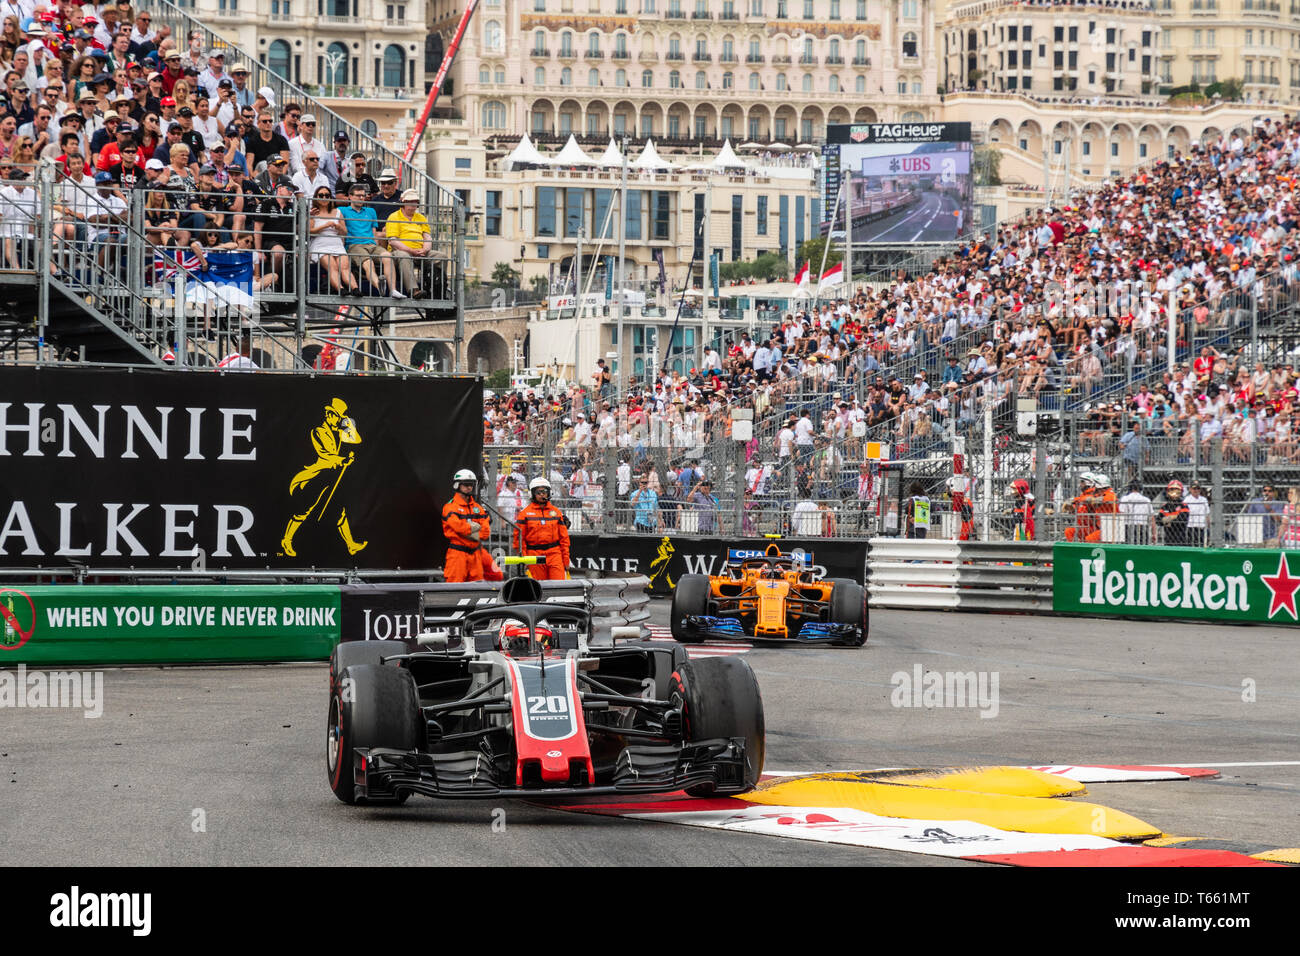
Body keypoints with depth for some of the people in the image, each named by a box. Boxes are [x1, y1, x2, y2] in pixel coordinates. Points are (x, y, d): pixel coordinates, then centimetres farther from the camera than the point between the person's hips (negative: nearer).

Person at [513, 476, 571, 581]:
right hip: (535, 555, -1)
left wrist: (566, 560, 7)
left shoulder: (556, 512, 11)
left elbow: (564, 537, 12)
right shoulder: (525, 512, 4)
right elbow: (519, 537, 3)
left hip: (555, 554, 1)